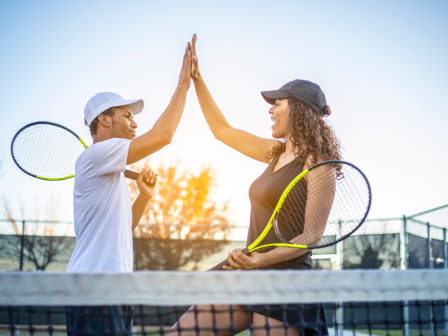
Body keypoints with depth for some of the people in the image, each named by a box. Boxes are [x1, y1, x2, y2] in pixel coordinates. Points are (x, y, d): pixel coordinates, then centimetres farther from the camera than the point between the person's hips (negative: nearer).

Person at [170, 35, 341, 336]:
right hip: (250, 279, 8)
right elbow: (222, 129, 24)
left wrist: (261, 260, -30)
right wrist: (197, 78, 22)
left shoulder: (317, 164, -9)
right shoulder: (276, 152, 15)